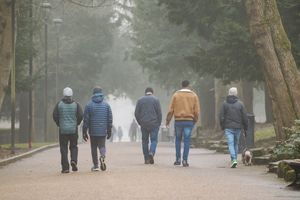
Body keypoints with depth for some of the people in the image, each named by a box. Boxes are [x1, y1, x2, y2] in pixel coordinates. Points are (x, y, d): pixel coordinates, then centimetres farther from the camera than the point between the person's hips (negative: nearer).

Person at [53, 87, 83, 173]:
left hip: (63, 130, -1)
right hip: (73, 130, 1)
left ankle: (65, 167, -2)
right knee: (73, 146, 15)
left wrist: (59, 124, 12)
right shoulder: (76, 104, 0)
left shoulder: (59, 104, -1)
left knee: (63, 148, 4)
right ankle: (74, 160, -10)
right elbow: (80, 115, -5)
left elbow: (55, 115, -4)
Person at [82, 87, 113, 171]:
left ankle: (96, 165, 10)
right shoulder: (106, 105, 3)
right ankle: (102, 157, -23)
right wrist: (109, 131, 12)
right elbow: (110, 119, 5)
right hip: (103, 131, 1)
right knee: (102, 146, 9)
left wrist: (84, 132, 2)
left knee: (94, 148, 9)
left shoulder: (89, 105, -2)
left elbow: (86, 120, -2)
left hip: (93, 131, -1)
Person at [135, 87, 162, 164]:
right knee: (154, 140, 3)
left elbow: (136, 113, 3)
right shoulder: (155, 100, 0)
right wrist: (159, 123, 6)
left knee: (145, 141, 8)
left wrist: (140, 122, 13)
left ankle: (146, 159, 6)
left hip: (143, 124, 2)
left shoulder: (140, 100, 6)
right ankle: (151, 153, -23)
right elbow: (159, 113, -3)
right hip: (154, 124, -2)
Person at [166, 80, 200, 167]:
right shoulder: (194, 95, 2)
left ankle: (178, 159, 10)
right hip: (189, 121, 0)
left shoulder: (176, 95, 0)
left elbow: (171, 109, -1)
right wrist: (195, 120, 14)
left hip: (178, 120, 0)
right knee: (187, 141, 2)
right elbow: (197, 111, 1)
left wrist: (168, 120, 8)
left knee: (178, 139, 14)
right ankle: (185, 160, -4)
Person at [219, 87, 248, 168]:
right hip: (238, 127, 2)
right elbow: (244, 117, 0)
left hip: (228, 127, -2)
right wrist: (245, 127, 8)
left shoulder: (225, 103, -1)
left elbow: (221, 116, -1)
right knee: (236, 144, 15)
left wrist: (222, 127, 8)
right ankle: (234, 160, 21)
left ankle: (234, 159, -23)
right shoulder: (240, 103, 0)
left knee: (230, 144, -6)